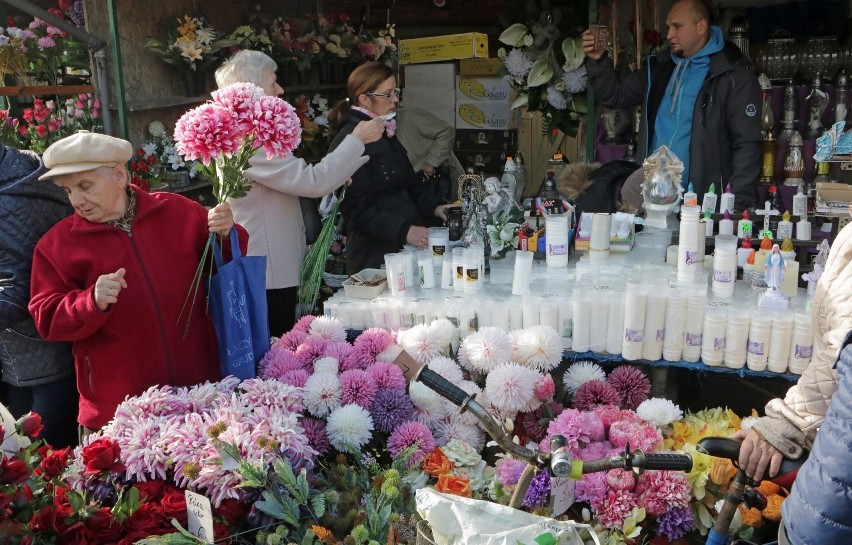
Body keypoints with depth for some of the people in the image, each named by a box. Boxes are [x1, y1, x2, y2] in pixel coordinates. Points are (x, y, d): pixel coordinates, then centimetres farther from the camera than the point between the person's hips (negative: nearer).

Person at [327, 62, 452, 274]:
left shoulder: (385, 133, 14)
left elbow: (408, 184, 19)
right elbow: (357, 209, -19)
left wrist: (435, 207, 1)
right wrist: (404, 230, -26)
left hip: (404, 248, 9)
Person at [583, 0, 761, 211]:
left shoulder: (734, 77, -5)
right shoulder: (659, 68, 12)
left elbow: (746, 144, -8)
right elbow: (616, 95, 18)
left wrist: (738, 204, -16)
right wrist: (598, 60, 0)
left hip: (701, 199, -5)